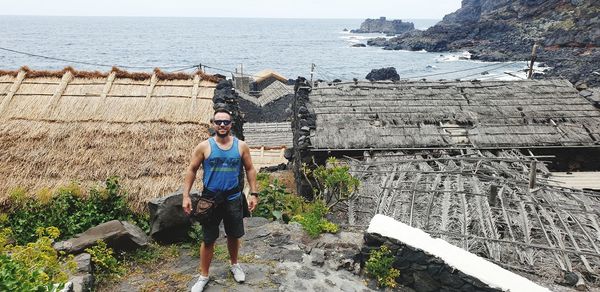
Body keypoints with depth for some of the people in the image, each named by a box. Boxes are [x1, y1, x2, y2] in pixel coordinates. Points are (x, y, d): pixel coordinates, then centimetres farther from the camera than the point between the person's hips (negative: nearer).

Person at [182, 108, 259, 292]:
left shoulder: (241, 146, -2)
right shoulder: (204, 146, -7)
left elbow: (250, 169, 5)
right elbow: (192, 170, -1)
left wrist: (253, 193, 0)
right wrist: (186, 196, -7)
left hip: (233, 199, 2)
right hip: (210, 199, -1)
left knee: (234, 235, 17)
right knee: (208, 239, 6)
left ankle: (234, 265, 42)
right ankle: (204, 276, 23)